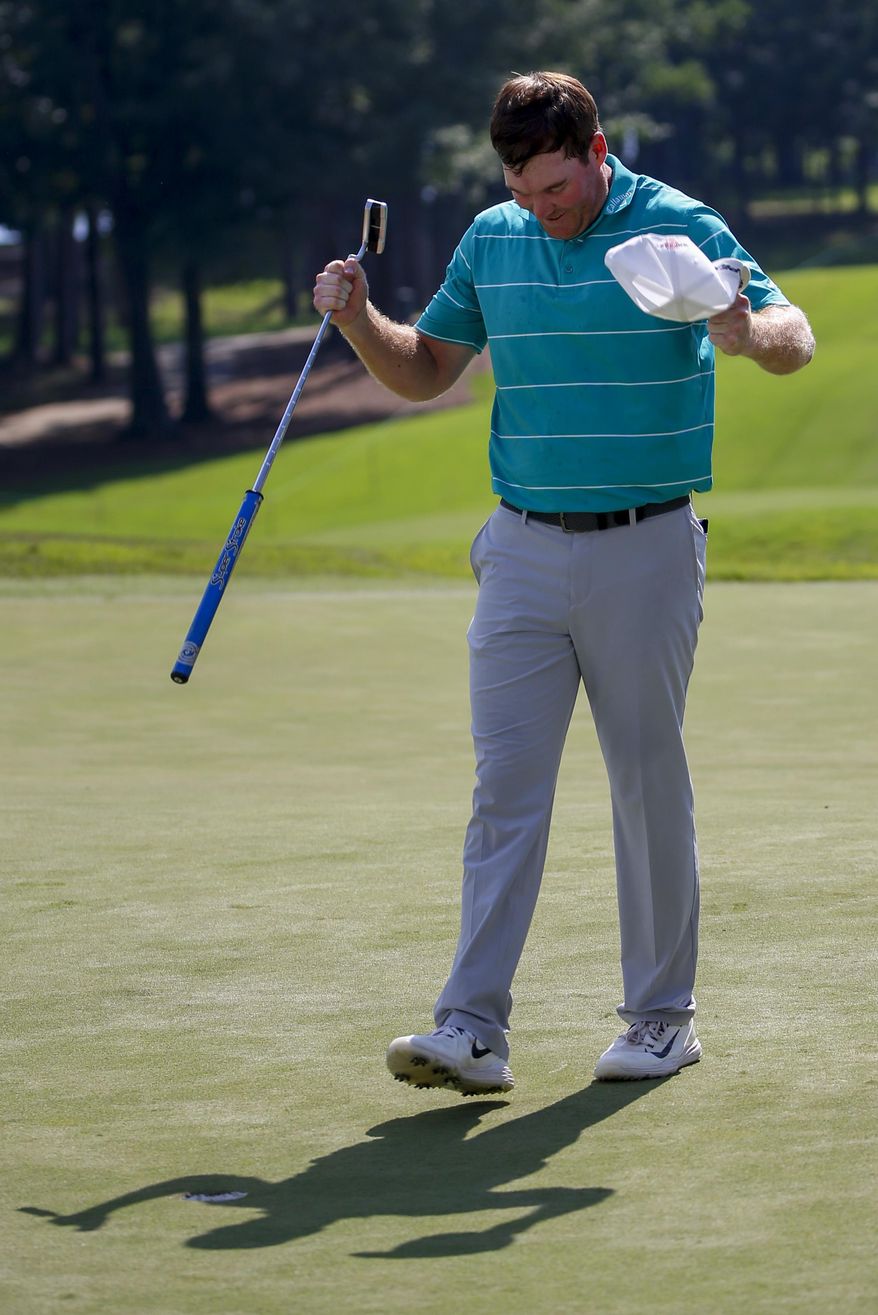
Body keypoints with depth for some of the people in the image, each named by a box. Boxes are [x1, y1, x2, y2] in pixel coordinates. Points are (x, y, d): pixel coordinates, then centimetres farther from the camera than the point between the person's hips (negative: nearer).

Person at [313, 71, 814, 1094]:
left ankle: (663, 1016, 16)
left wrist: (750, 332, -30)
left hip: (645, 550, -3)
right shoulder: (491, 240, 7)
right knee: (505, 787, -4)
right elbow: (425, 371, 16)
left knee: (649, 783, 4)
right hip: (523, 550, 3)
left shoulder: (677, 226, -5)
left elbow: (795, 338, -7)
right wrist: (358, 319, -4)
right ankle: (472, 1029, -8)